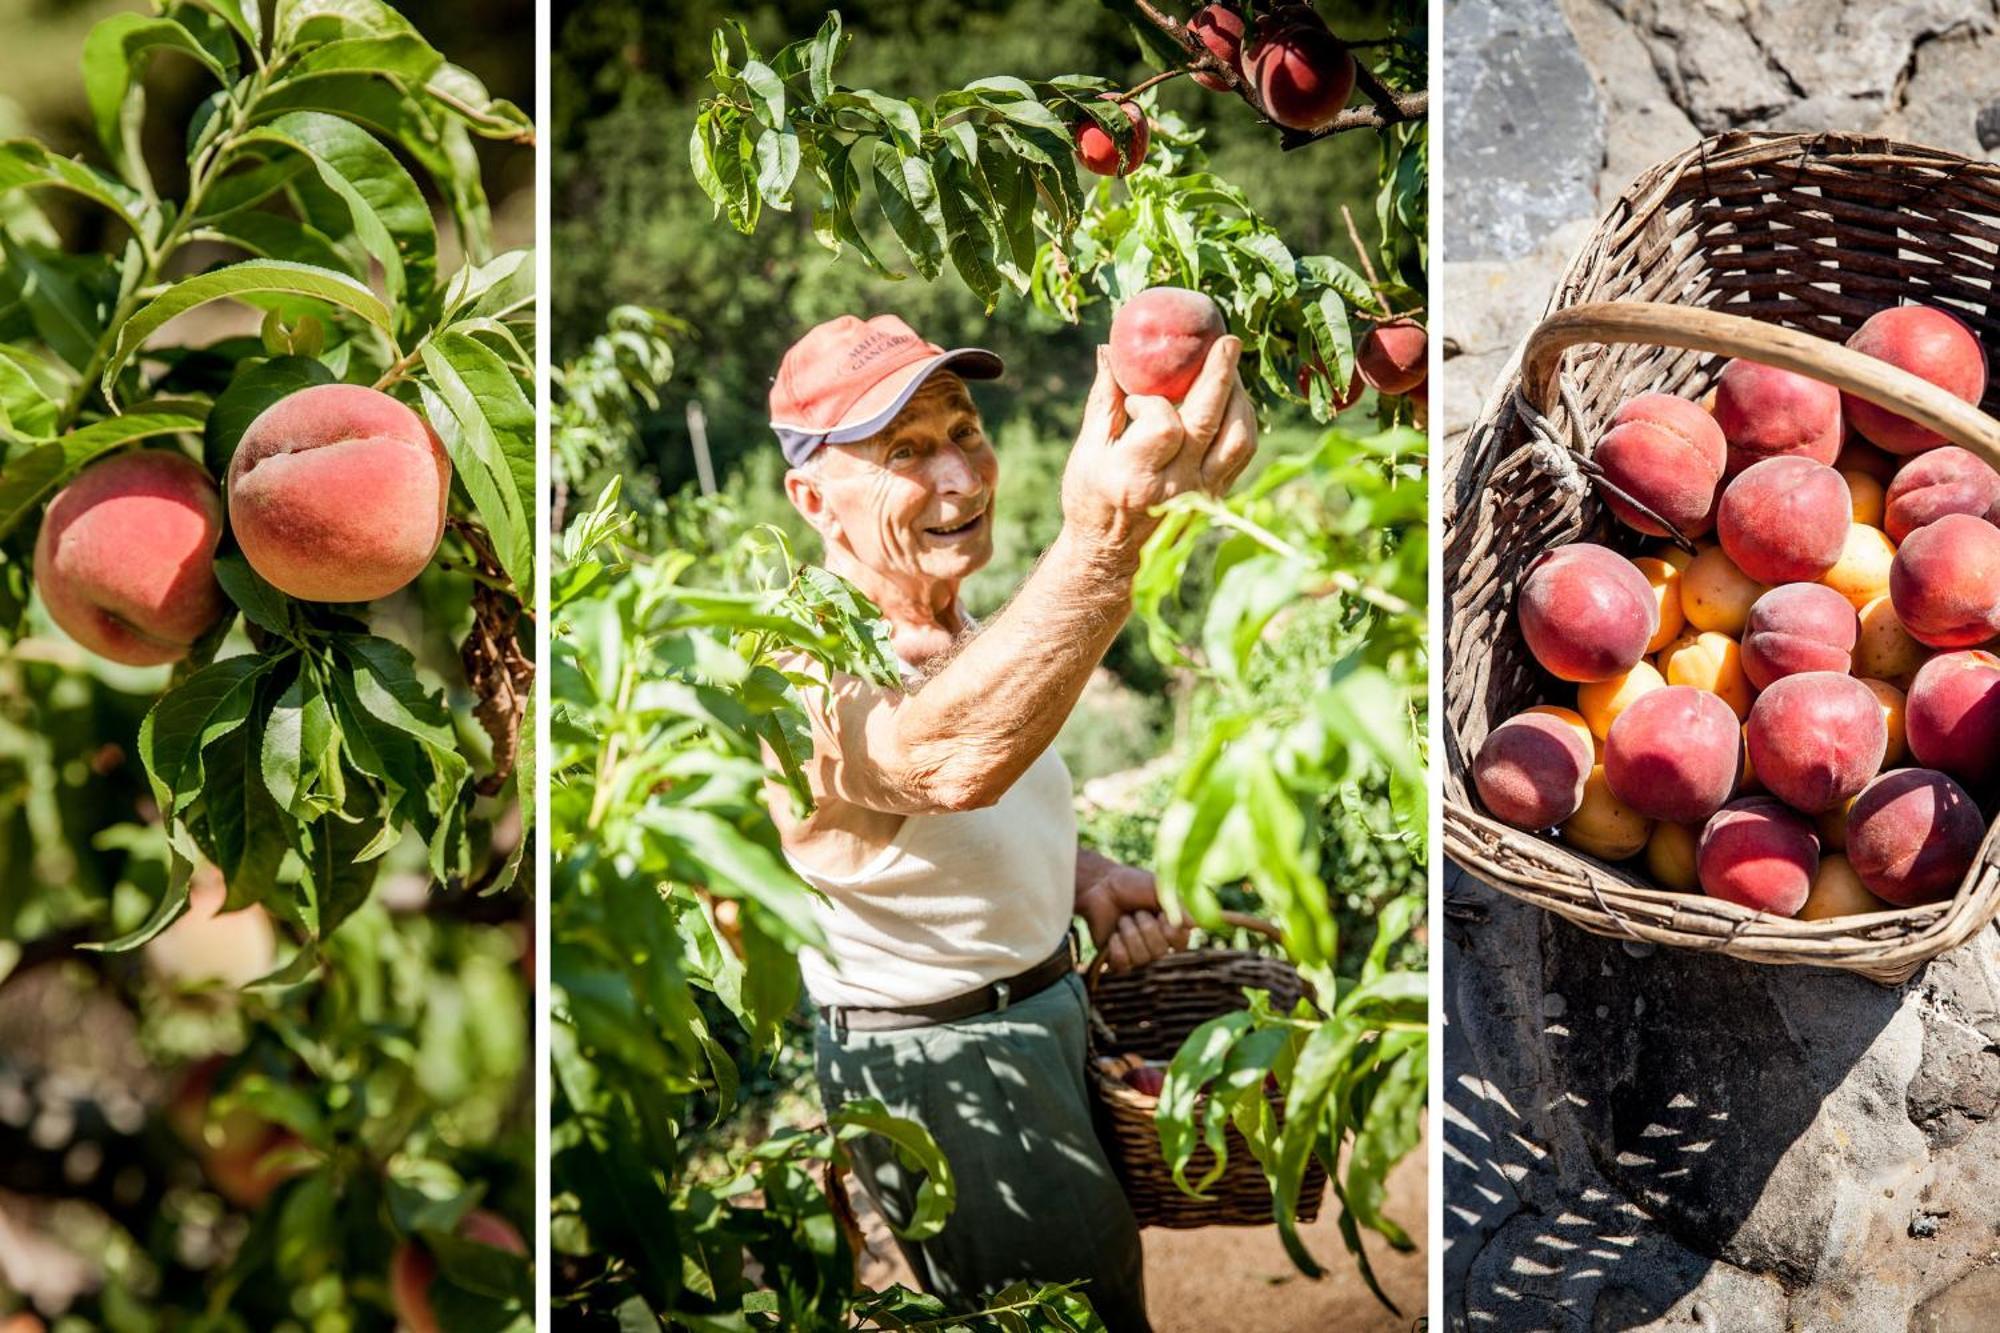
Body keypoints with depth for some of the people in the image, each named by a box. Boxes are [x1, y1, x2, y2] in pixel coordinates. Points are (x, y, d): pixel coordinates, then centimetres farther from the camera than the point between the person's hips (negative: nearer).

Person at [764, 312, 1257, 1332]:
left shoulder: (958, 626, 1)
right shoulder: (804, 665, -31)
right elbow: (944, 765, -55)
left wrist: (1083, 876, -4)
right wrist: (1100, 545, -70)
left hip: (1042, 1006, 9)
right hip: (932, 1059, -9)